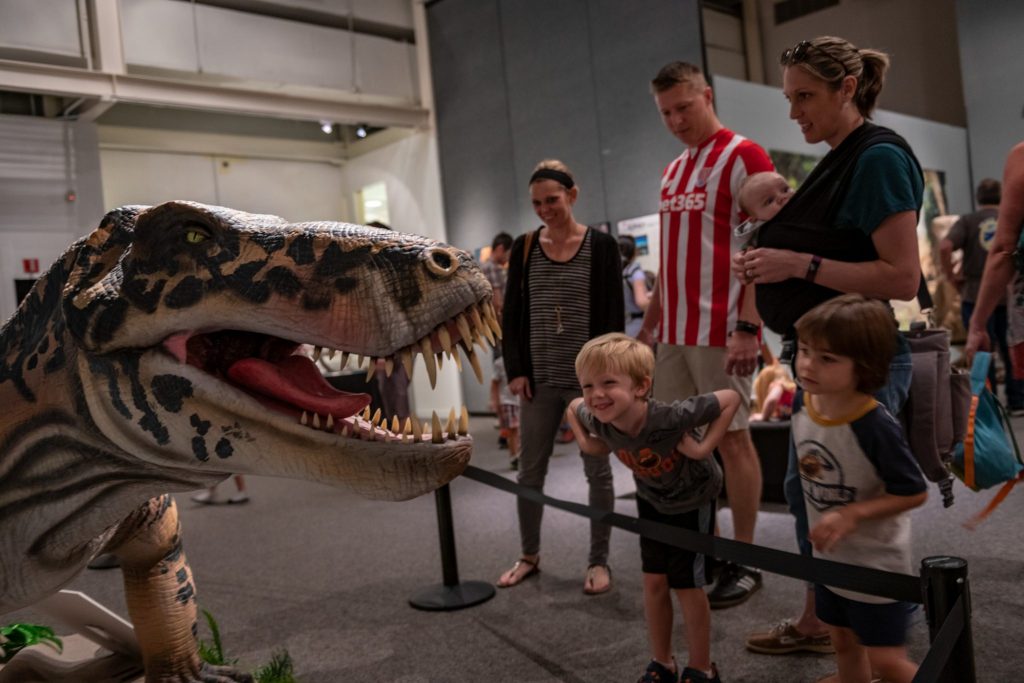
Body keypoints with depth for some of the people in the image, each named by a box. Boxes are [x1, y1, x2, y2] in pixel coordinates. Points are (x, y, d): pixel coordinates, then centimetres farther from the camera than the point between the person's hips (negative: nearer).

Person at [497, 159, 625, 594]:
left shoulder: (601, 246, -2)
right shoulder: (523, 248, 6)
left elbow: (613, 316, -4)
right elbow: (511, 314, 7)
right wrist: (515, 370, 0)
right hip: (539, 379, 3)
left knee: (596, 470, 6)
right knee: (529, 471, 9)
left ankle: (599, 561, 20)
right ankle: (529, 555, 26)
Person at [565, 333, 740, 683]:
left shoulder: (671, 417, -41)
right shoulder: (598, 420, -25)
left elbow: (731, 398, -31)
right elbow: (572, 408, 0)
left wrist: (704, 447, -34)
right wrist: (587, 444, -12)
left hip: (692, 500, -4)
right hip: (652, 500, 4)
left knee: (687, 585, 1)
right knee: (654, 581, 8)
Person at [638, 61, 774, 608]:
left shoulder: (743, 157, -6)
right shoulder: (671, 172, 17)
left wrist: (748, 327, -20)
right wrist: (649, 323, 18)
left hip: (720, 330, -7)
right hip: (674, 331, 8)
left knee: (731, 438, 0)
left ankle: (743, 562, 12)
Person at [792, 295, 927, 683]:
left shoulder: (876, 427, -31)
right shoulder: (802, 404, -10)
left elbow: (914, 492, -22)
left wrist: (853, 514, -29)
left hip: (877, 563, -7)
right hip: (829, 557, 7)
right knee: (844, 644, 24)